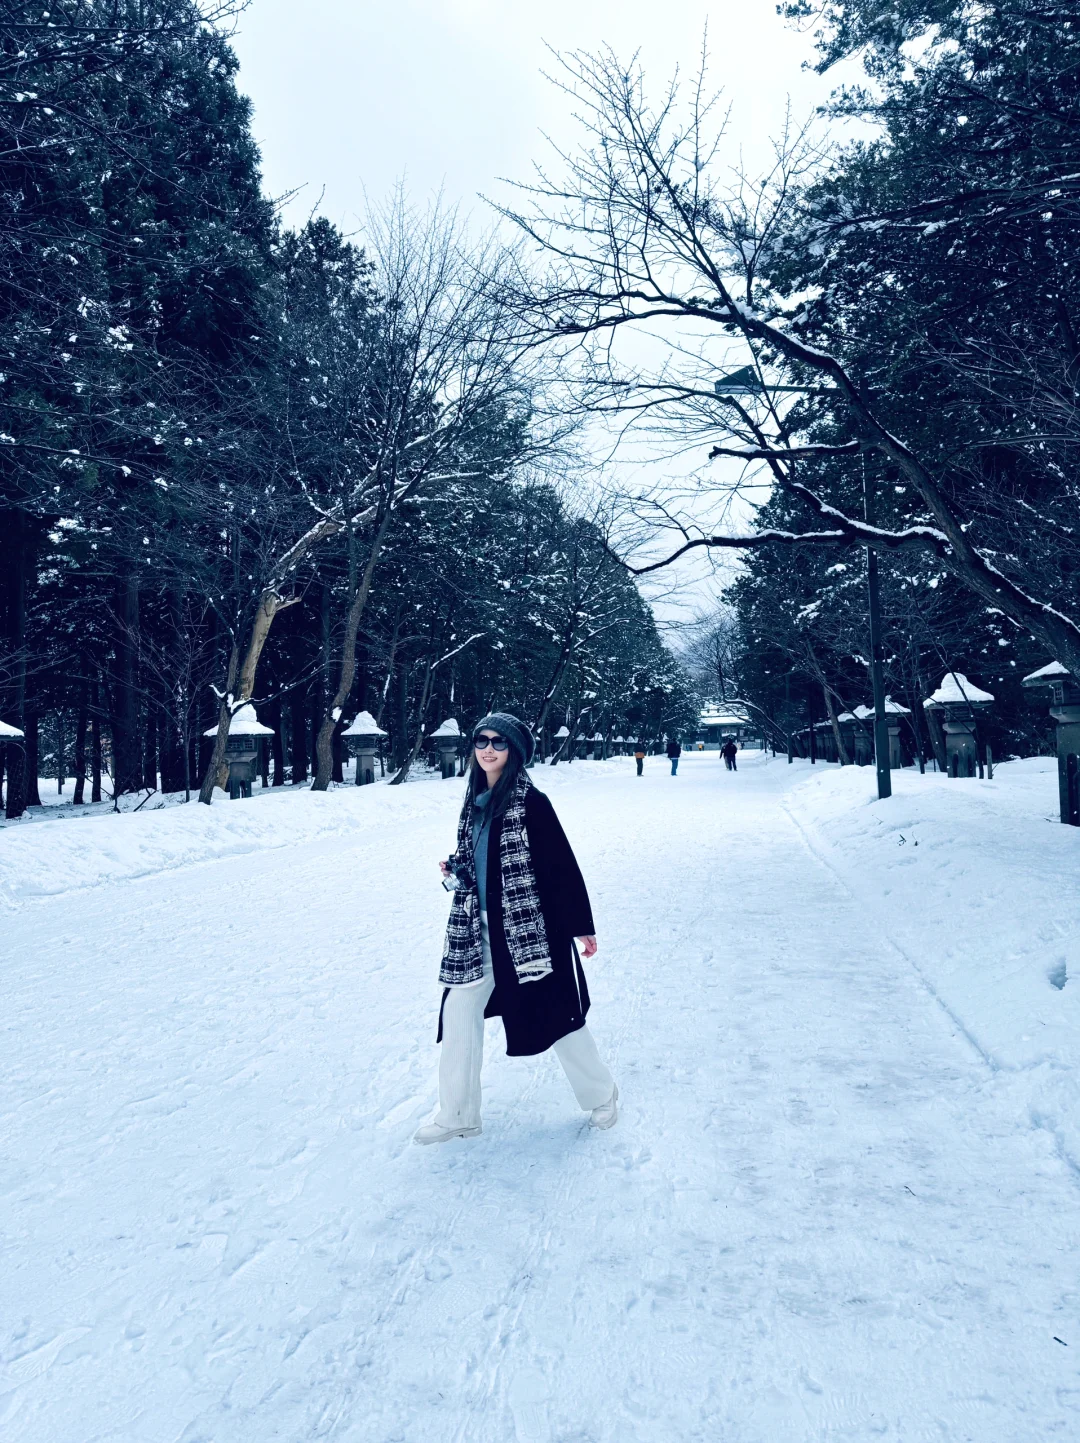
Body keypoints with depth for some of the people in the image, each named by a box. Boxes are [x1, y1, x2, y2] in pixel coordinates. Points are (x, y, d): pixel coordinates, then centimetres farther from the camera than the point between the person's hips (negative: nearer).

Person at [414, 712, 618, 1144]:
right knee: (459, 1011, 6)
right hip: (478, 930, 7)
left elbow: (563, 866, -14)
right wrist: (456, 870, 1)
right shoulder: (474, 801, 7)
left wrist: (581, 926, -13)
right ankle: (458, 1114, 22)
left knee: (555, 1015, 6)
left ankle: (600, 1094, 30)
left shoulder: (530, 801, -14)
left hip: (530, 929, -6)